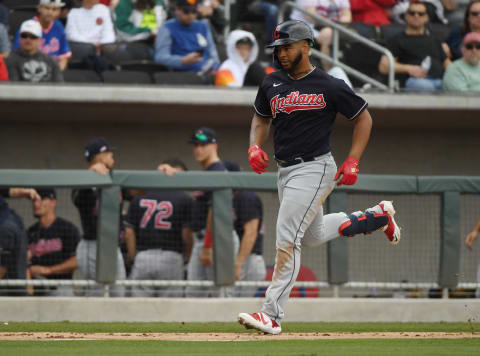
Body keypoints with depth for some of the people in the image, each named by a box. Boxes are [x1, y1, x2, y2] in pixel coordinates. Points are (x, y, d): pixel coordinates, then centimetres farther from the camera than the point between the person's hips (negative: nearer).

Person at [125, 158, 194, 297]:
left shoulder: (139, 198, 9)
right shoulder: (185, 200, -1)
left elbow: (129, 232, 6)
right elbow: (187, 233, -3)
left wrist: (133, 257, 13)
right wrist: (187, 256, 13)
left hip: (143, 258, 2)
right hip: (171, 258, -2)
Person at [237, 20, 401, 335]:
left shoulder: (329, 86, -9)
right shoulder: (272, 84, 8)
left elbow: (363, 117, -1)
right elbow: (261, 118, 23)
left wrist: (353, 161, -9)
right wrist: (255, 145, 3)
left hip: (314, 169, -8)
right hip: (285, 171, 8)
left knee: (287, 239, -16)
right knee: (312, 236, 23)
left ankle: (273, 314, -16)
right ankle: (377, 216, 43)